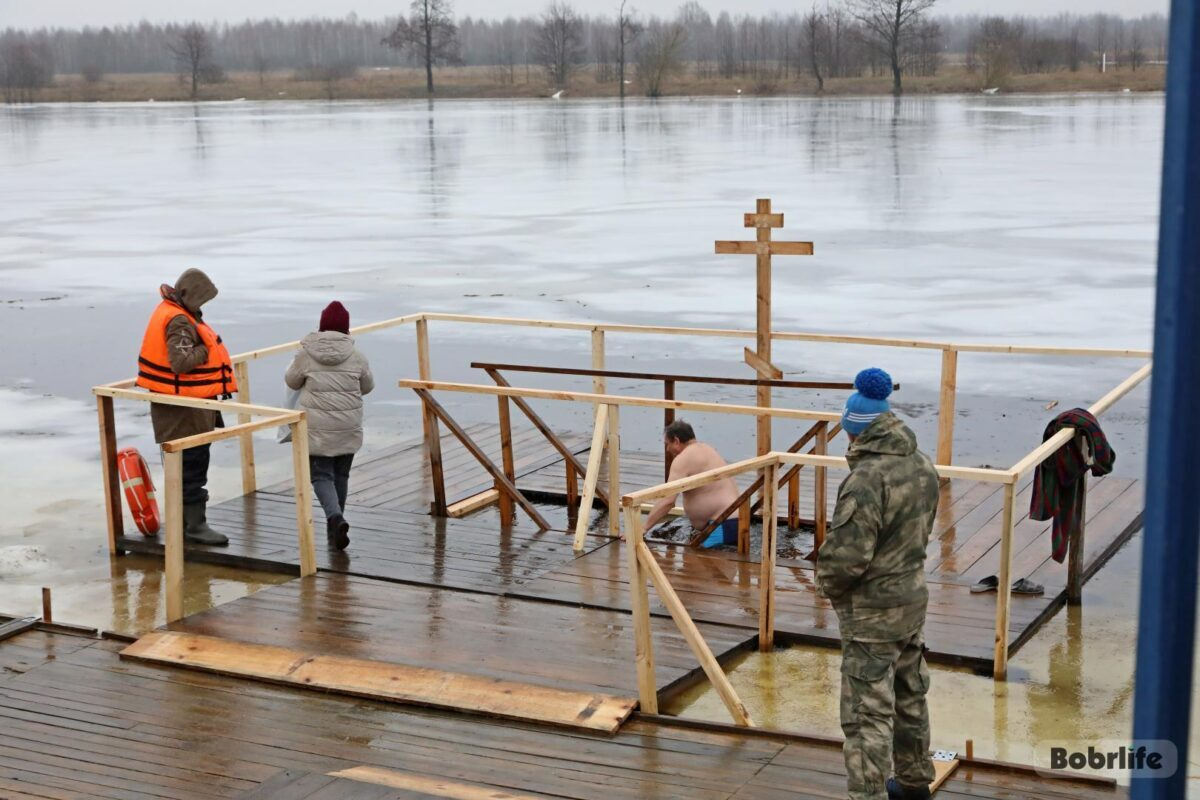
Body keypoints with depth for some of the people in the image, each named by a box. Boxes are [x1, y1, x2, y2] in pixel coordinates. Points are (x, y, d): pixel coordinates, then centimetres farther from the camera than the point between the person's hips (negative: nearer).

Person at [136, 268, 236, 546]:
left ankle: (181, 521, 25)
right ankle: (195, 524, -2)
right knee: (192, 464, -6)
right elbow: (180, 362, -29)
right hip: (184, 407, -10)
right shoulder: (179, 322, -19)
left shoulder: (171, 312, 13)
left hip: (179, 404, 10)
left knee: (180, 465, 16)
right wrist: (207, 349, -16)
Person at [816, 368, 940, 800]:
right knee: (910, 695, 24)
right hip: (913, 596, 9)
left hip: (872, 610, -9)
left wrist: (828, 585, -6)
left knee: (867, 713, -2)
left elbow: (845, 555, -26)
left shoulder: (868, 477, -26)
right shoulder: (922, 465, 1)